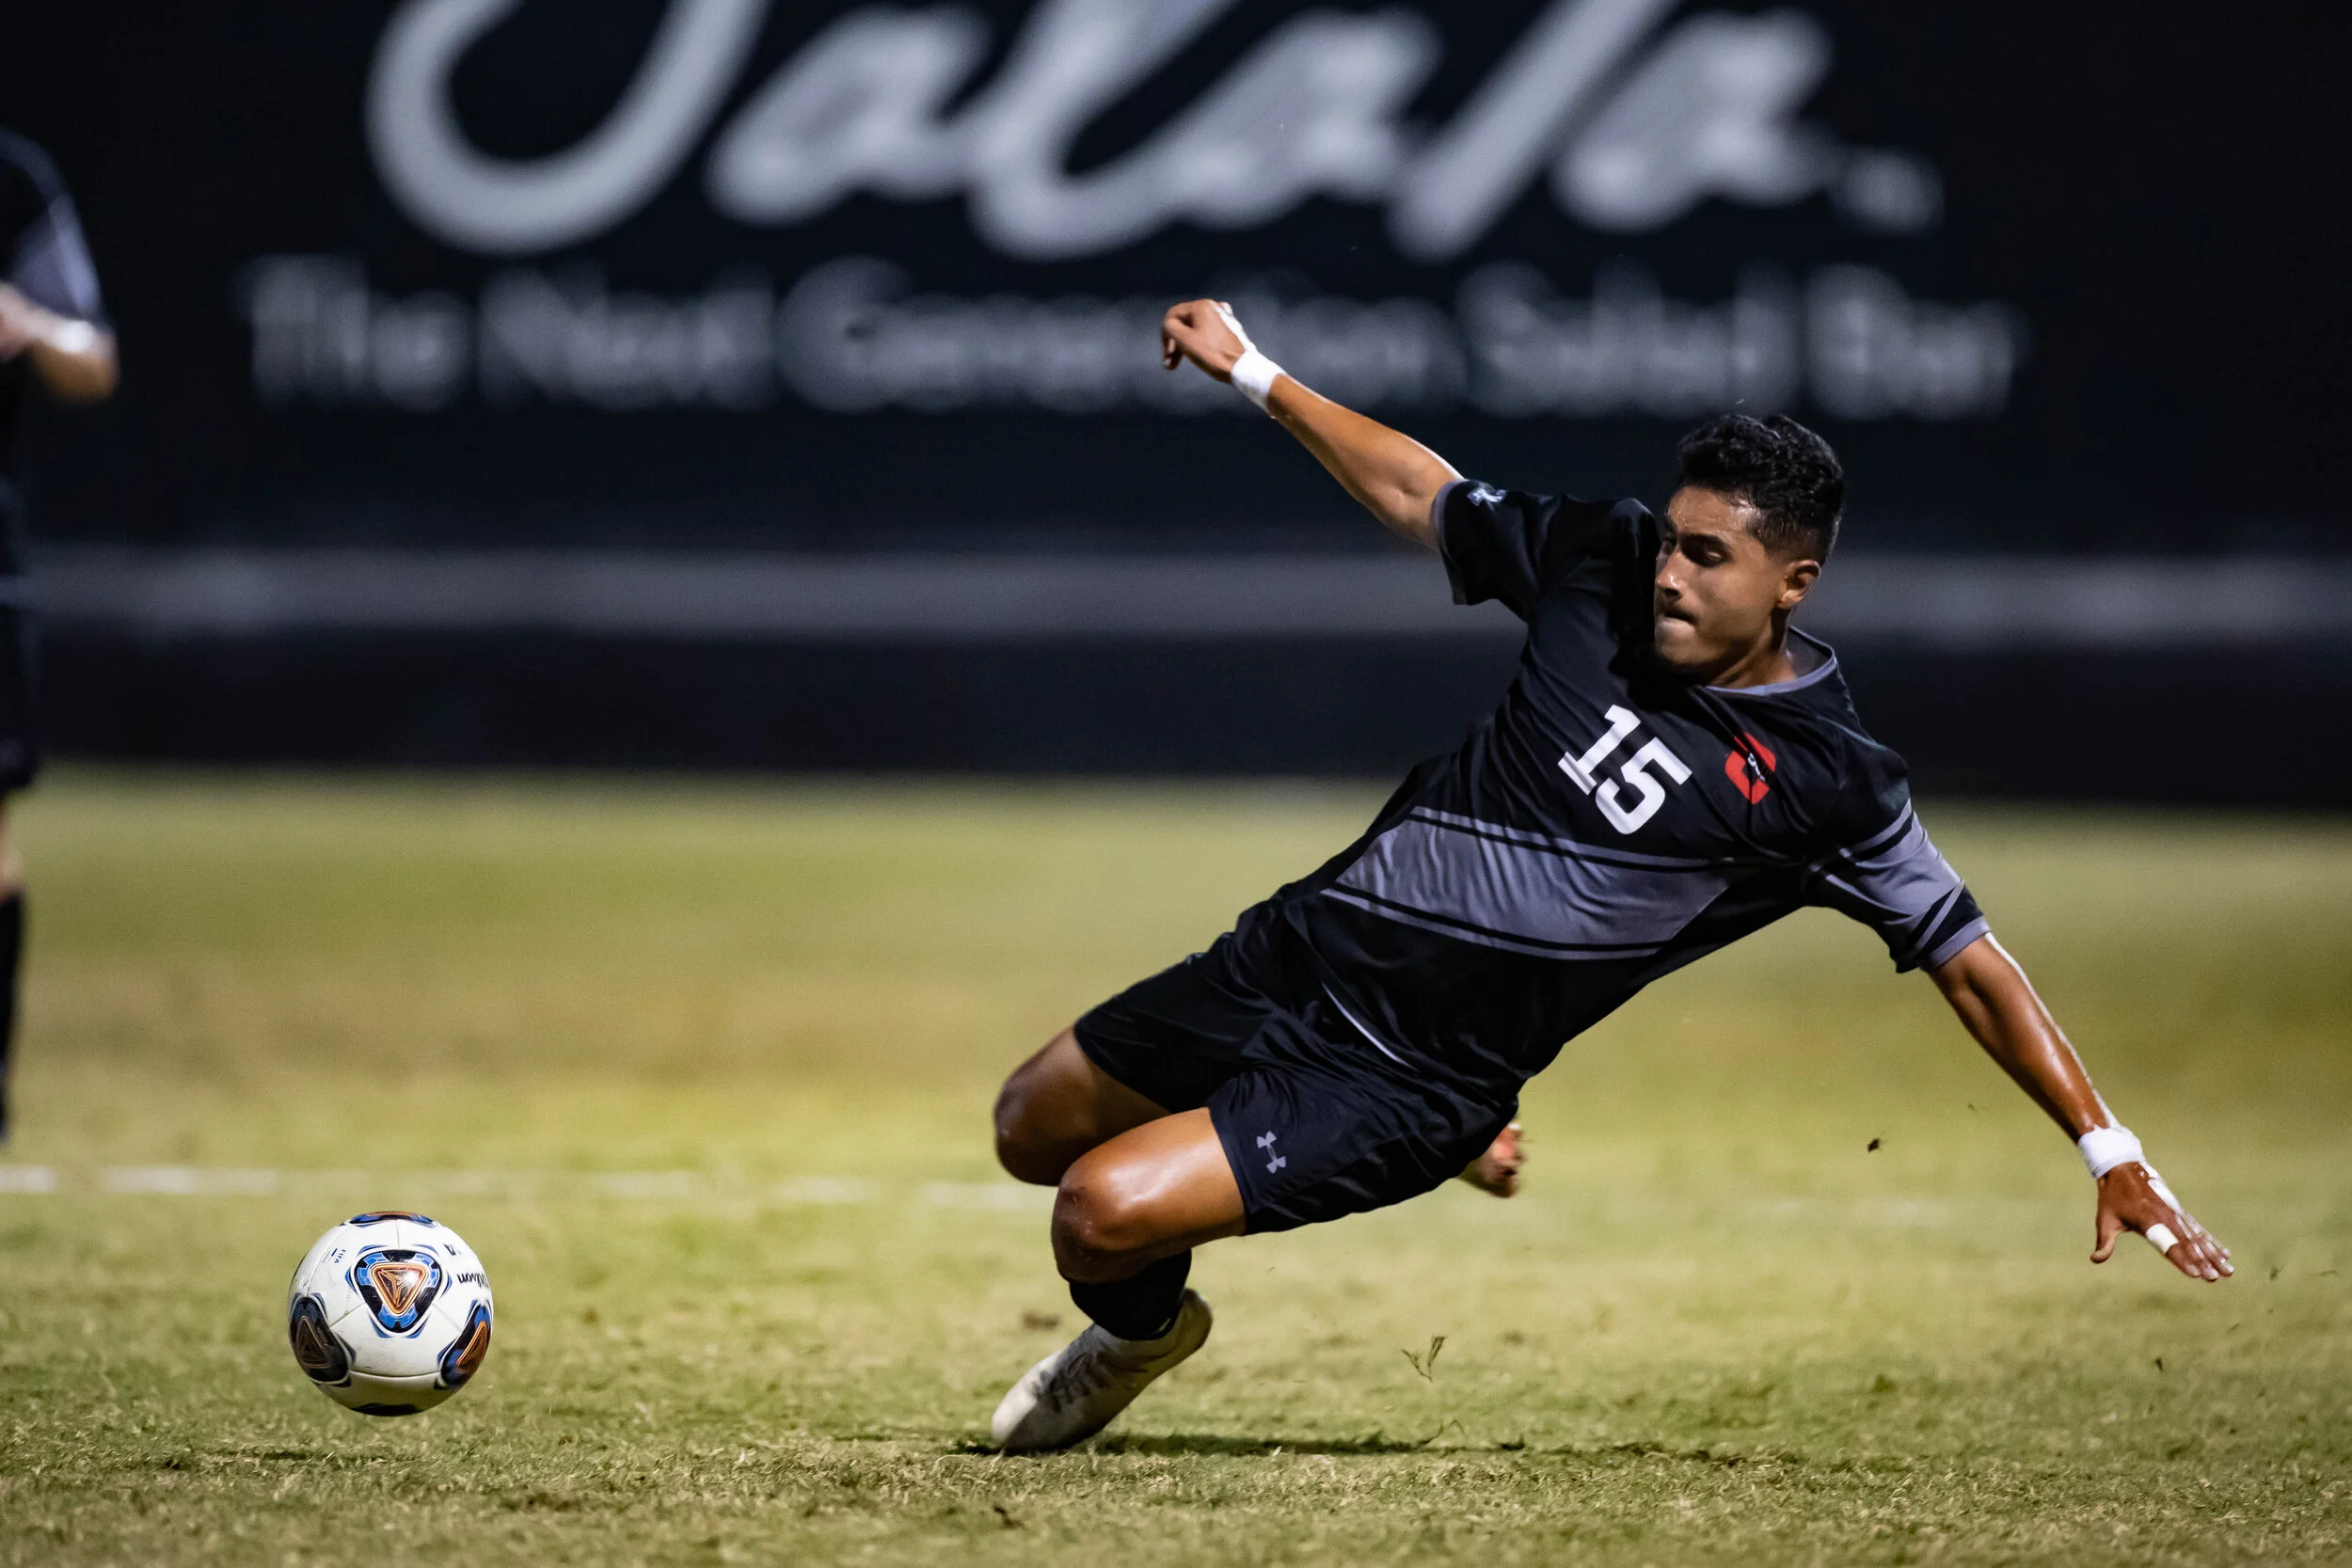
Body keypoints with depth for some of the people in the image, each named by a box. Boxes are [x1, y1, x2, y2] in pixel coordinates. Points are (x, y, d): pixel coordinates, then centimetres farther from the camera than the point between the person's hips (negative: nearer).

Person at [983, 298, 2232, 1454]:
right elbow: (1416, 495, 15)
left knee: (1105, 1212, -18)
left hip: (1414, 1075, -6)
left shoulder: (1829, 785, -13)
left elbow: (1970, 966, -8)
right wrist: (1250, 370, 17)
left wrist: (2112, 1156, -10)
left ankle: (1141, 1326, 18)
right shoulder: (1600, 558, -1)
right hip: (1306, 947, 6)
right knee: (1031, 1130, 17)